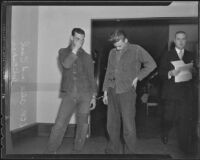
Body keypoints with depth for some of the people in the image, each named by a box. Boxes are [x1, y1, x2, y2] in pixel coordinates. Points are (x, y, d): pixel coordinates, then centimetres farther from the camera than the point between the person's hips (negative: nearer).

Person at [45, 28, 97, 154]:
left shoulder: (87, 57, 12)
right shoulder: (63, 52, 10)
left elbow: (91, 78, 12)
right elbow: (66, 64, -12)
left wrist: (94, 96, 6)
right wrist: (75, 49, -12)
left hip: (85, 94, 2)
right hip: (69, 94, -1)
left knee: (83, 124, 3)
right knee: (60, 124, -8)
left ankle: (77, 151, 17)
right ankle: (50, 151, 2)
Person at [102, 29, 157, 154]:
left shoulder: (136, 50, -1)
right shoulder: (112, 53, 14)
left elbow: (151, 64, 0)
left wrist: (137, 77, -4)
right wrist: (105, 91, 16)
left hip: (127, 91, -5)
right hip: (112, 92, 5)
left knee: (129, 126, -5)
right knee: (112, 125, 9)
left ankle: (130, 152, 9)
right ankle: (114, 150, 25)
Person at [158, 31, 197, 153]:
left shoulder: (190, 56, 14)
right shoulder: (167, 55, 6)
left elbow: (195, 73, 15)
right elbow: (161, 72, 0)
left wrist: (193, 71, -7)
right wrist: (170, 73, -19)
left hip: (186, 93, 2)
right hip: (170, 92, -2)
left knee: (185, 119, -1)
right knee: (168, 118, 2)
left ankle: (183, 145, 13)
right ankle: (165, 136, 31)